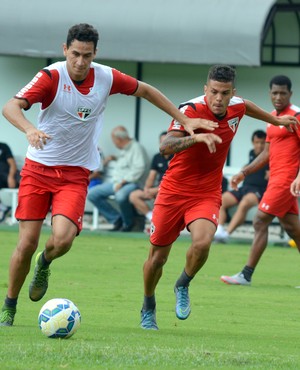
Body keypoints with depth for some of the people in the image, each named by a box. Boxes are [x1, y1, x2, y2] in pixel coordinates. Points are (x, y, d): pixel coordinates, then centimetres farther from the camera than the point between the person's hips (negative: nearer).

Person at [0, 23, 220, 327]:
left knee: (63, 239, -21)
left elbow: (146, 91, 14)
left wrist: (184, 120, 13)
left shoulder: (107, 78, -4)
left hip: (75, 175, 2)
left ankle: (44, 263, 16)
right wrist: (30, 129, -49)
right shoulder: (51, 77, -15)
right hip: (38, 169, -2)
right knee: (27, 244, -6)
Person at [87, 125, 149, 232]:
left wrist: (123, 182, -22)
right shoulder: (124, 150, 23)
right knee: (92, 194, -3)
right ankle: (117, 219, -5)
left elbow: (139, 168, -20)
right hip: (116, 183, 10)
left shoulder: (136, 148, -8)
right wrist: (116, 159, 24)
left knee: (120, 196, -42)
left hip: (131, 183, -10)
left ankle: (128, 223, -14)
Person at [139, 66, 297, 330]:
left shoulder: (237, 107, -4)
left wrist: (275, 120, 40)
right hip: (174, 191, -2)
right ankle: (148, 309, 33)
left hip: (207, 194, 3)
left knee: (202, 242, -27)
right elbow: (165, 147, -35)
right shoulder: (191, 110, -21)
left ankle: (183, 286, 4)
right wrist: (197, 136, -50)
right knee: (157, 257, 5)